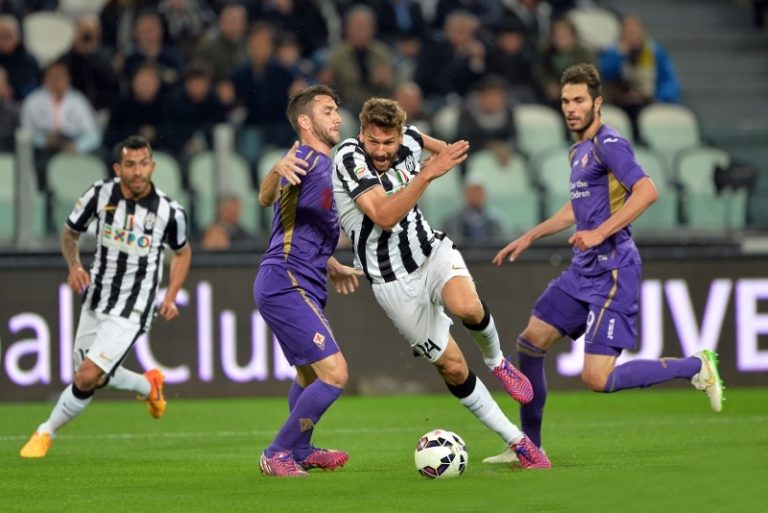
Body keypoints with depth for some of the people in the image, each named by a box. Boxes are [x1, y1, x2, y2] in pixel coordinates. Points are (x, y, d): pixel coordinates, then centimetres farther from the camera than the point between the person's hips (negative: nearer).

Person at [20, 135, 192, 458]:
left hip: (132, 311, -4)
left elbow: (182, 252, 8)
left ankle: (45, 433, 7)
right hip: (95, 301, 4)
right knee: (94, 376, 18)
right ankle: (148, 386, 47)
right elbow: (70, 234, 6)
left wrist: (170, 298, -2)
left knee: (87, 377, -15)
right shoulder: (100, 195, -10)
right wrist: (74, 266, -14)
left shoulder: (169, 212, -14)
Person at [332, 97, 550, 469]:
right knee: (452, 367, -2)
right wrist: (428, 174, -39)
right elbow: (384, 217, -33)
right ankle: (517, 442, 10)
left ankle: (496, 360, 1)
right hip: (393, 282, -3)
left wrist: (441, 149, 44)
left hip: (432, 252, 3)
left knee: (466, 306, -31)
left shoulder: (408, 140, -6)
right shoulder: (349, 157, -22)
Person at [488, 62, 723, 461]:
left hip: (612, 272, -10)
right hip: (582, 271, 10)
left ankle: (695, 367, 0)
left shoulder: (608, 145, -12)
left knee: (597, 379, -16)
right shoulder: (578, 151, 17)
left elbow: (647, 191, -25)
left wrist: (600, 233, -27)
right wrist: (528, 238, 33)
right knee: (529, 344, 11)